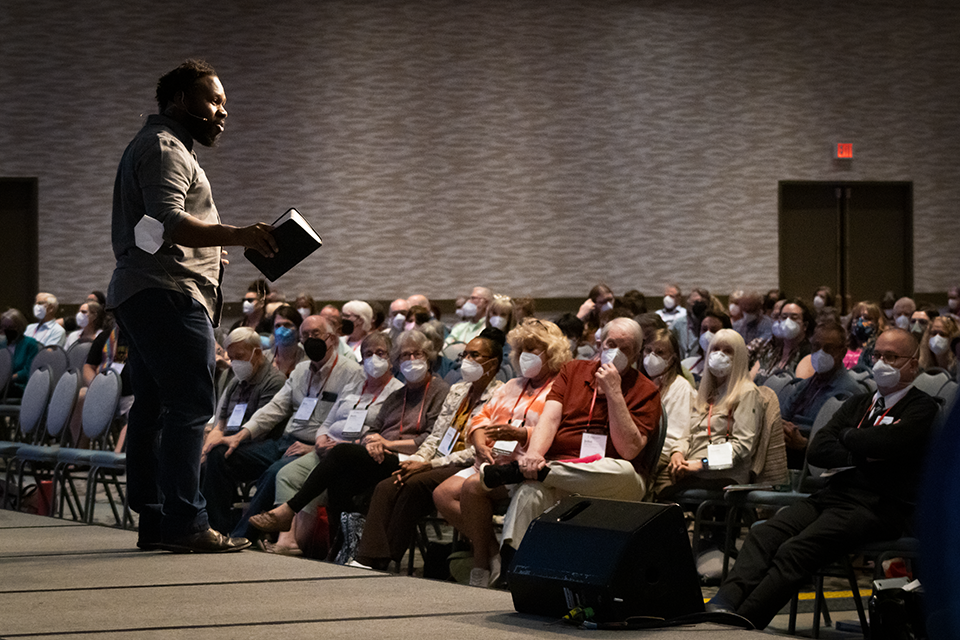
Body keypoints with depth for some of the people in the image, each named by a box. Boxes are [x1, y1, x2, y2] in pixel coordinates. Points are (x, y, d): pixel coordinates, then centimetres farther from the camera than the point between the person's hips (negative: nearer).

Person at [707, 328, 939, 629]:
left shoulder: (923, 408, 4)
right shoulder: (858, 403, 26)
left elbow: (886, 443, -16)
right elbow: (817, 450, 13)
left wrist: (847, 435, 5)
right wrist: (860, 456, -4)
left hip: (876, 506, -7)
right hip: (833, 495, 7)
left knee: (795, 551, -29)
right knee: (763, 535, -21)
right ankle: (722, 604, -38)